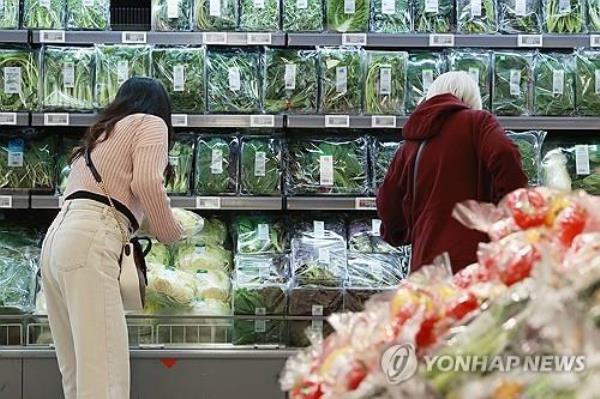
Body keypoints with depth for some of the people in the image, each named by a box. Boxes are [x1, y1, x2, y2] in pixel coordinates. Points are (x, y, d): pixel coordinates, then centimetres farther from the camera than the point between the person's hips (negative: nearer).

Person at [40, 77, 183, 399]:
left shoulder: (100, 134, 33)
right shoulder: (150, 123, 10)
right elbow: (146, 182, -8)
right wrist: (170, 234, 7)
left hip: (58, 237, 9)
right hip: (89, 241, -9)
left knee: (77, 372, 7)